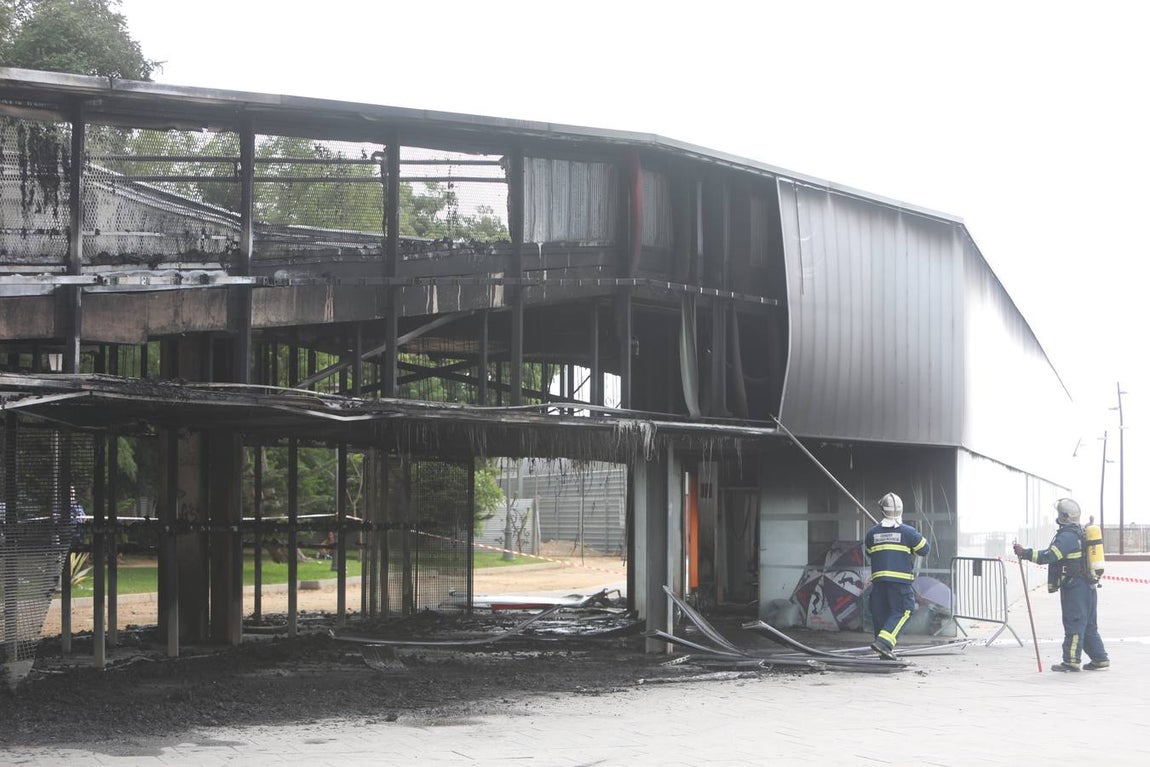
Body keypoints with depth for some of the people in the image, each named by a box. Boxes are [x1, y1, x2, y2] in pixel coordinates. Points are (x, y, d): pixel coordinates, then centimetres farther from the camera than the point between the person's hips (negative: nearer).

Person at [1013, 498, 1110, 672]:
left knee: (1074, 624, -7)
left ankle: (1071, 661, -5)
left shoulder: (1067, 535, -16)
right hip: (1088, 585, 10)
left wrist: (1025, 553, -23)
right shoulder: (1080, 532, 16)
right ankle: (1100, 658, 15)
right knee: (1088, 625, 14)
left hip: (1074, 587, -10)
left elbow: (1050, 556, -25)